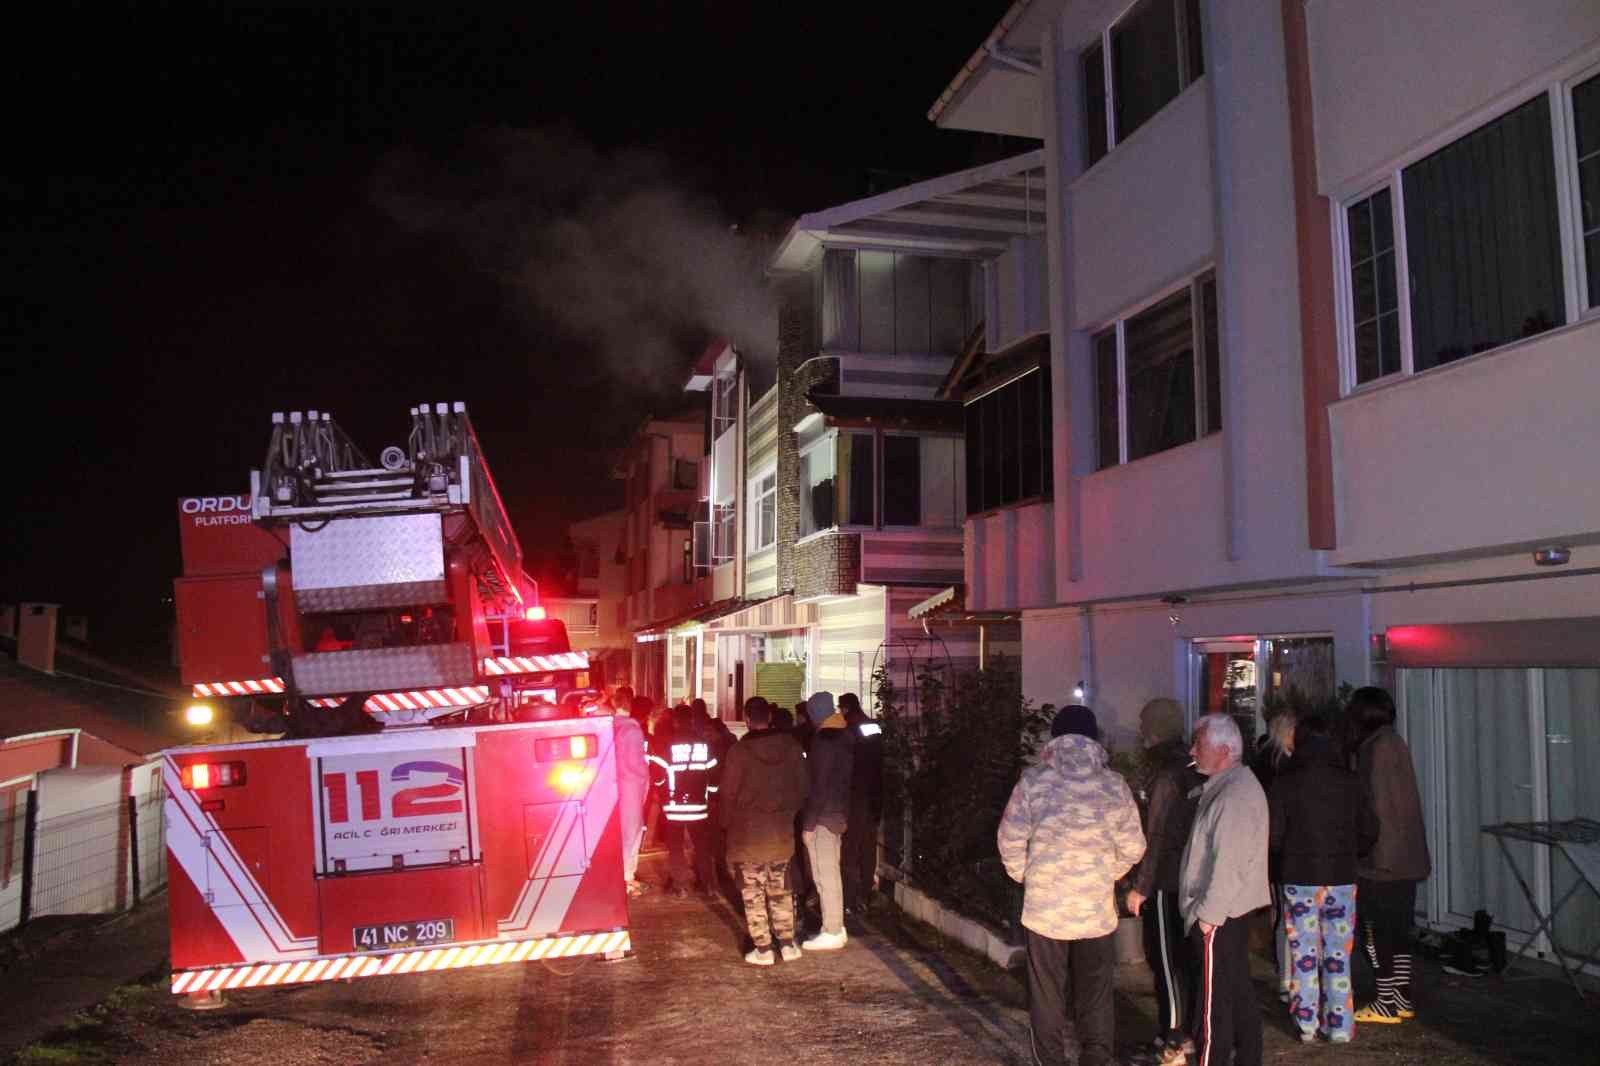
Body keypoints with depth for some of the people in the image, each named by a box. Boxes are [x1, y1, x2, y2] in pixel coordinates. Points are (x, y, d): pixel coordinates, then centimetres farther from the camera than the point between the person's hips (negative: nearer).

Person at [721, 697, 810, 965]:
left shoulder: (739, 751, -13)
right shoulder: (791, 746, -3)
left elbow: (729, 793, -7)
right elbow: (803, 786, 3)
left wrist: (728, 823, 8)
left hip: (748, 832, -3)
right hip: (782, 830, 4)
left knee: (753, 892, 5)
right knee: (780, 890, 15)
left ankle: (763, 949, 6)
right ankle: (788, 944, 15)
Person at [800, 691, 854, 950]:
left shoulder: (823, 740, -16)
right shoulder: (843, 737, 10)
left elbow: (818, 786, -19)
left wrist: (808, 824, -16)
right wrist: (843, 816, 17)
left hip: (823, 816, -9)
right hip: (838, 813, 9)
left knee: (825, 875, -4)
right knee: (831, 873, 16)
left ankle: (832, 932, 1)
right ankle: (835, 926, 23)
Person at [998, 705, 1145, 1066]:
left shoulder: (1034, 781, -9)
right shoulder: (1114, 784, -5)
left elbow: (1010, 839, -7)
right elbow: (1132, 848, 0)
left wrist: (1024, 874, 10)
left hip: (1044, 904, -1)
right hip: (1097, 905, 1)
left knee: (1048, 989, 12)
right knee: (1095, 990, 15)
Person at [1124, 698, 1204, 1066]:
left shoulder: (1165, 776, -20)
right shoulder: (1190, 768, 6)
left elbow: (1157, 838, -21)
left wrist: (1141, 887, -15)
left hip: (1165, 883, -9)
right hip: (1187, 879, 9)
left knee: (1166, 961, 0)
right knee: (1182, 957, 17)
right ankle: (1185, 1031, 28)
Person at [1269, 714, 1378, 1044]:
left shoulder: (1285, 783, -8)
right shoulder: (1349, 782, -1)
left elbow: (1273, 835, -9)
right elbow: (1369, 830, 4)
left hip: (1299, 879, -2)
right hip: (1341, 879, 2)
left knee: (1304, 955, 6)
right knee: (1338, 957, 9)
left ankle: (1307, 1026, 11)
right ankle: (1340, 1027, 13)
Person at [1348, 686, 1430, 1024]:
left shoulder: (1378, 747, -14)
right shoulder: (1394, 742, 14)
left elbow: (1377, 804, -17)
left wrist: (1367, 851, -15)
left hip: (1381, 859, -9)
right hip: (1405, 858, 9)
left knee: (1378, 932, -2)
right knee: (1398, 930, 14)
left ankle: (1387, 1003, 3)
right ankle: (1403, 998, 20)